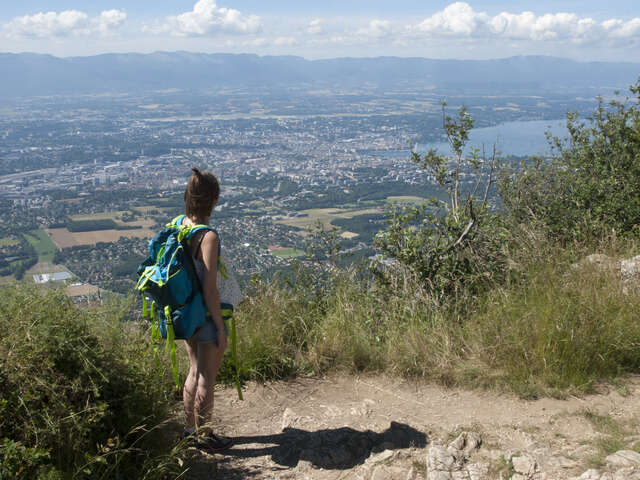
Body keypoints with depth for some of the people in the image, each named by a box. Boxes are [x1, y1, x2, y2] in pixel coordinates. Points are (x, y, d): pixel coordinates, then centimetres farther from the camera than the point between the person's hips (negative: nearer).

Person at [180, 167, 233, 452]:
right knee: (207, 378, 10)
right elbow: (210, 291, -23)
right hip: (206, 315, -8)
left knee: (195, 371, 23)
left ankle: (190, 428, 38)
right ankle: (204, 436, 26)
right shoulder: (208, 237, -25)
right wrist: (221, 328, -14)